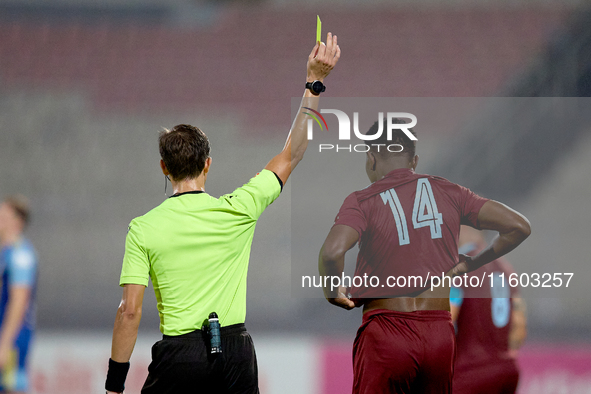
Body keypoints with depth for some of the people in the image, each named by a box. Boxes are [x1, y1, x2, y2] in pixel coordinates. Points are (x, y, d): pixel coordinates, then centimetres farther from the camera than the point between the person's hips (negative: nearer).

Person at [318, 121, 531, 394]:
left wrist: (332, 291, -3)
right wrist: (472, 263, 17)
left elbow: (332, 252, -23)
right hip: (440, 335, 4)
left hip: (385, 334, -4)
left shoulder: (362, 201, -4)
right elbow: (518, 226, 5)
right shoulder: (448, 192, 8)